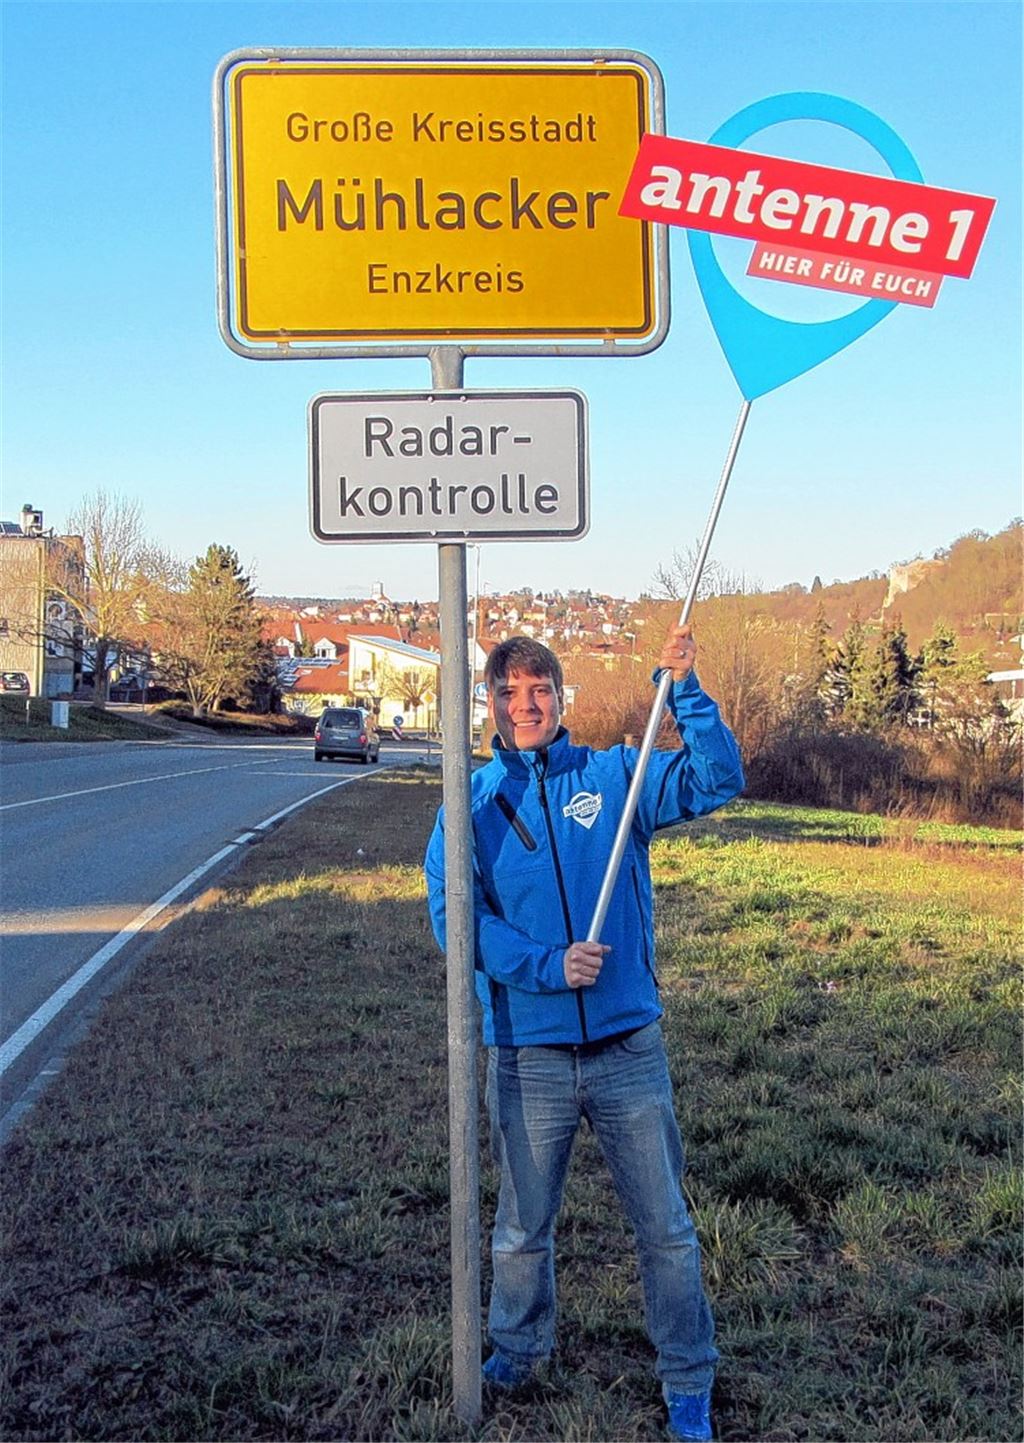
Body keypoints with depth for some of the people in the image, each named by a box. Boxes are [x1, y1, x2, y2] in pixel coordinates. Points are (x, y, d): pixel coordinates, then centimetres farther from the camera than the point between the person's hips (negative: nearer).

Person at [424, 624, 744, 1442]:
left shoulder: (614, 777, 2)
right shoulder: (470, 805, 1)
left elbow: (717, 781, -8)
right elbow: (454, 915, -7)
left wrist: (683, 690, -19)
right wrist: (548, 966, -18)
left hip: (629, 1046, 0)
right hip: (528, 1055, 0)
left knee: (667, 1227, 9)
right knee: (522, 1228, 17)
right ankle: (519, 1348, 43)